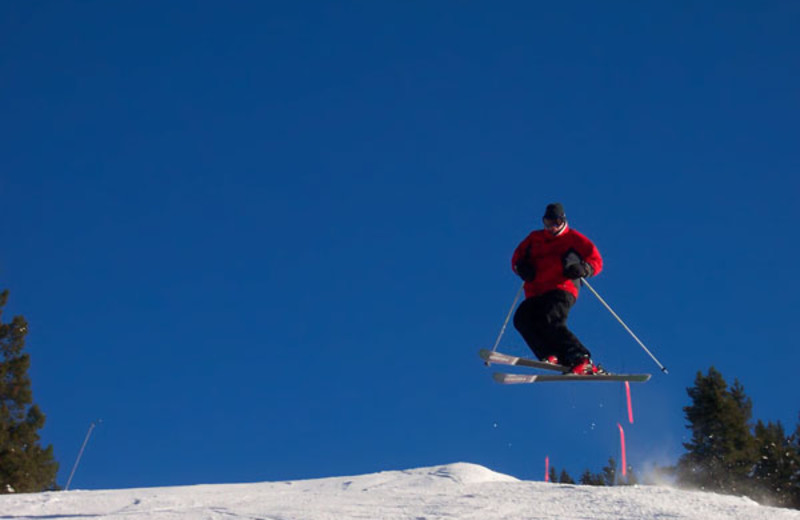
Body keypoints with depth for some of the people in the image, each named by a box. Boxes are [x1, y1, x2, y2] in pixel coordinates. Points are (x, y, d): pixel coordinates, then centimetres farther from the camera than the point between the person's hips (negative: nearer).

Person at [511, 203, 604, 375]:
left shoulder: (573, 238, 16)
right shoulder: (534, 238, 27)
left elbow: (596, 260, 11)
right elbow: (518, 256, 27)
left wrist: (583, 269, -13)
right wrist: (521, 266, 2)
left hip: (561, 290, -5)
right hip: (536, 294, 5)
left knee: (550, 321, -30)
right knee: (522, 319, -23)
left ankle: (581, 360, -30)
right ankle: (553, 356, -27)